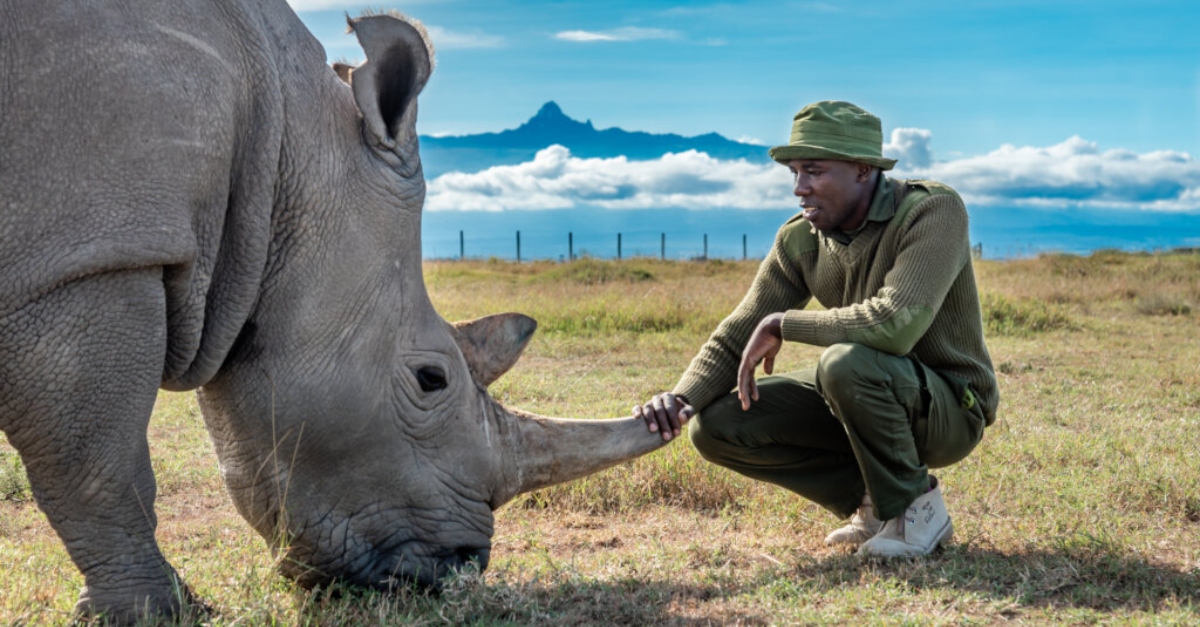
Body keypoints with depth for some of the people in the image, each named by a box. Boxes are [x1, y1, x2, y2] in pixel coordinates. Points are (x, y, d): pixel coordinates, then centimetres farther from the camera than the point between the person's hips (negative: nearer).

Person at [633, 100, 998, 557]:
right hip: (869, 398, 7)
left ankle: (915, 507, -11)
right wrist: (679, 399, -23)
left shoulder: (933, 211, -22)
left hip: (949, 409, -6)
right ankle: (875, 500, 4)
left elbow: (896, 323, -38)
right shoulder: (799, 240, -3)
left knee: (846, 362, -37)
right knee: (716, 425, -7)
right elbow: (736, 340, -2)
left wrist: (782, 324, -25)